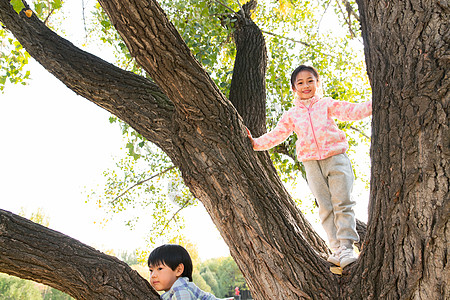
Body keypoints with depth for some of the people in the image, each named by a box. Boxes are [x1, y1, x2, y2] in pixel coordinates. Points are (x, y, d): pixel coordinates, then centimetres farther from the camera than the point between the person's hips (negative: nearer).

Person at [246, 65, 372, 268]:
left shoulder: (326, 104, 10)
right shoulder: (291, 115, 15)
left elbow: (352, 111, 2)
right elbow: (275, 135, 15)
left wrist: (374, 103, -12)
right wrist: (256, 143, 2)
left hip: (336, 158, -2)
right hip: (311, 163, 2)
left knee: (342, 203, -7)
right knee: (325, 208, 0)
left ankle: (346, 247, -4)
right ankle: (336, 249, 3)